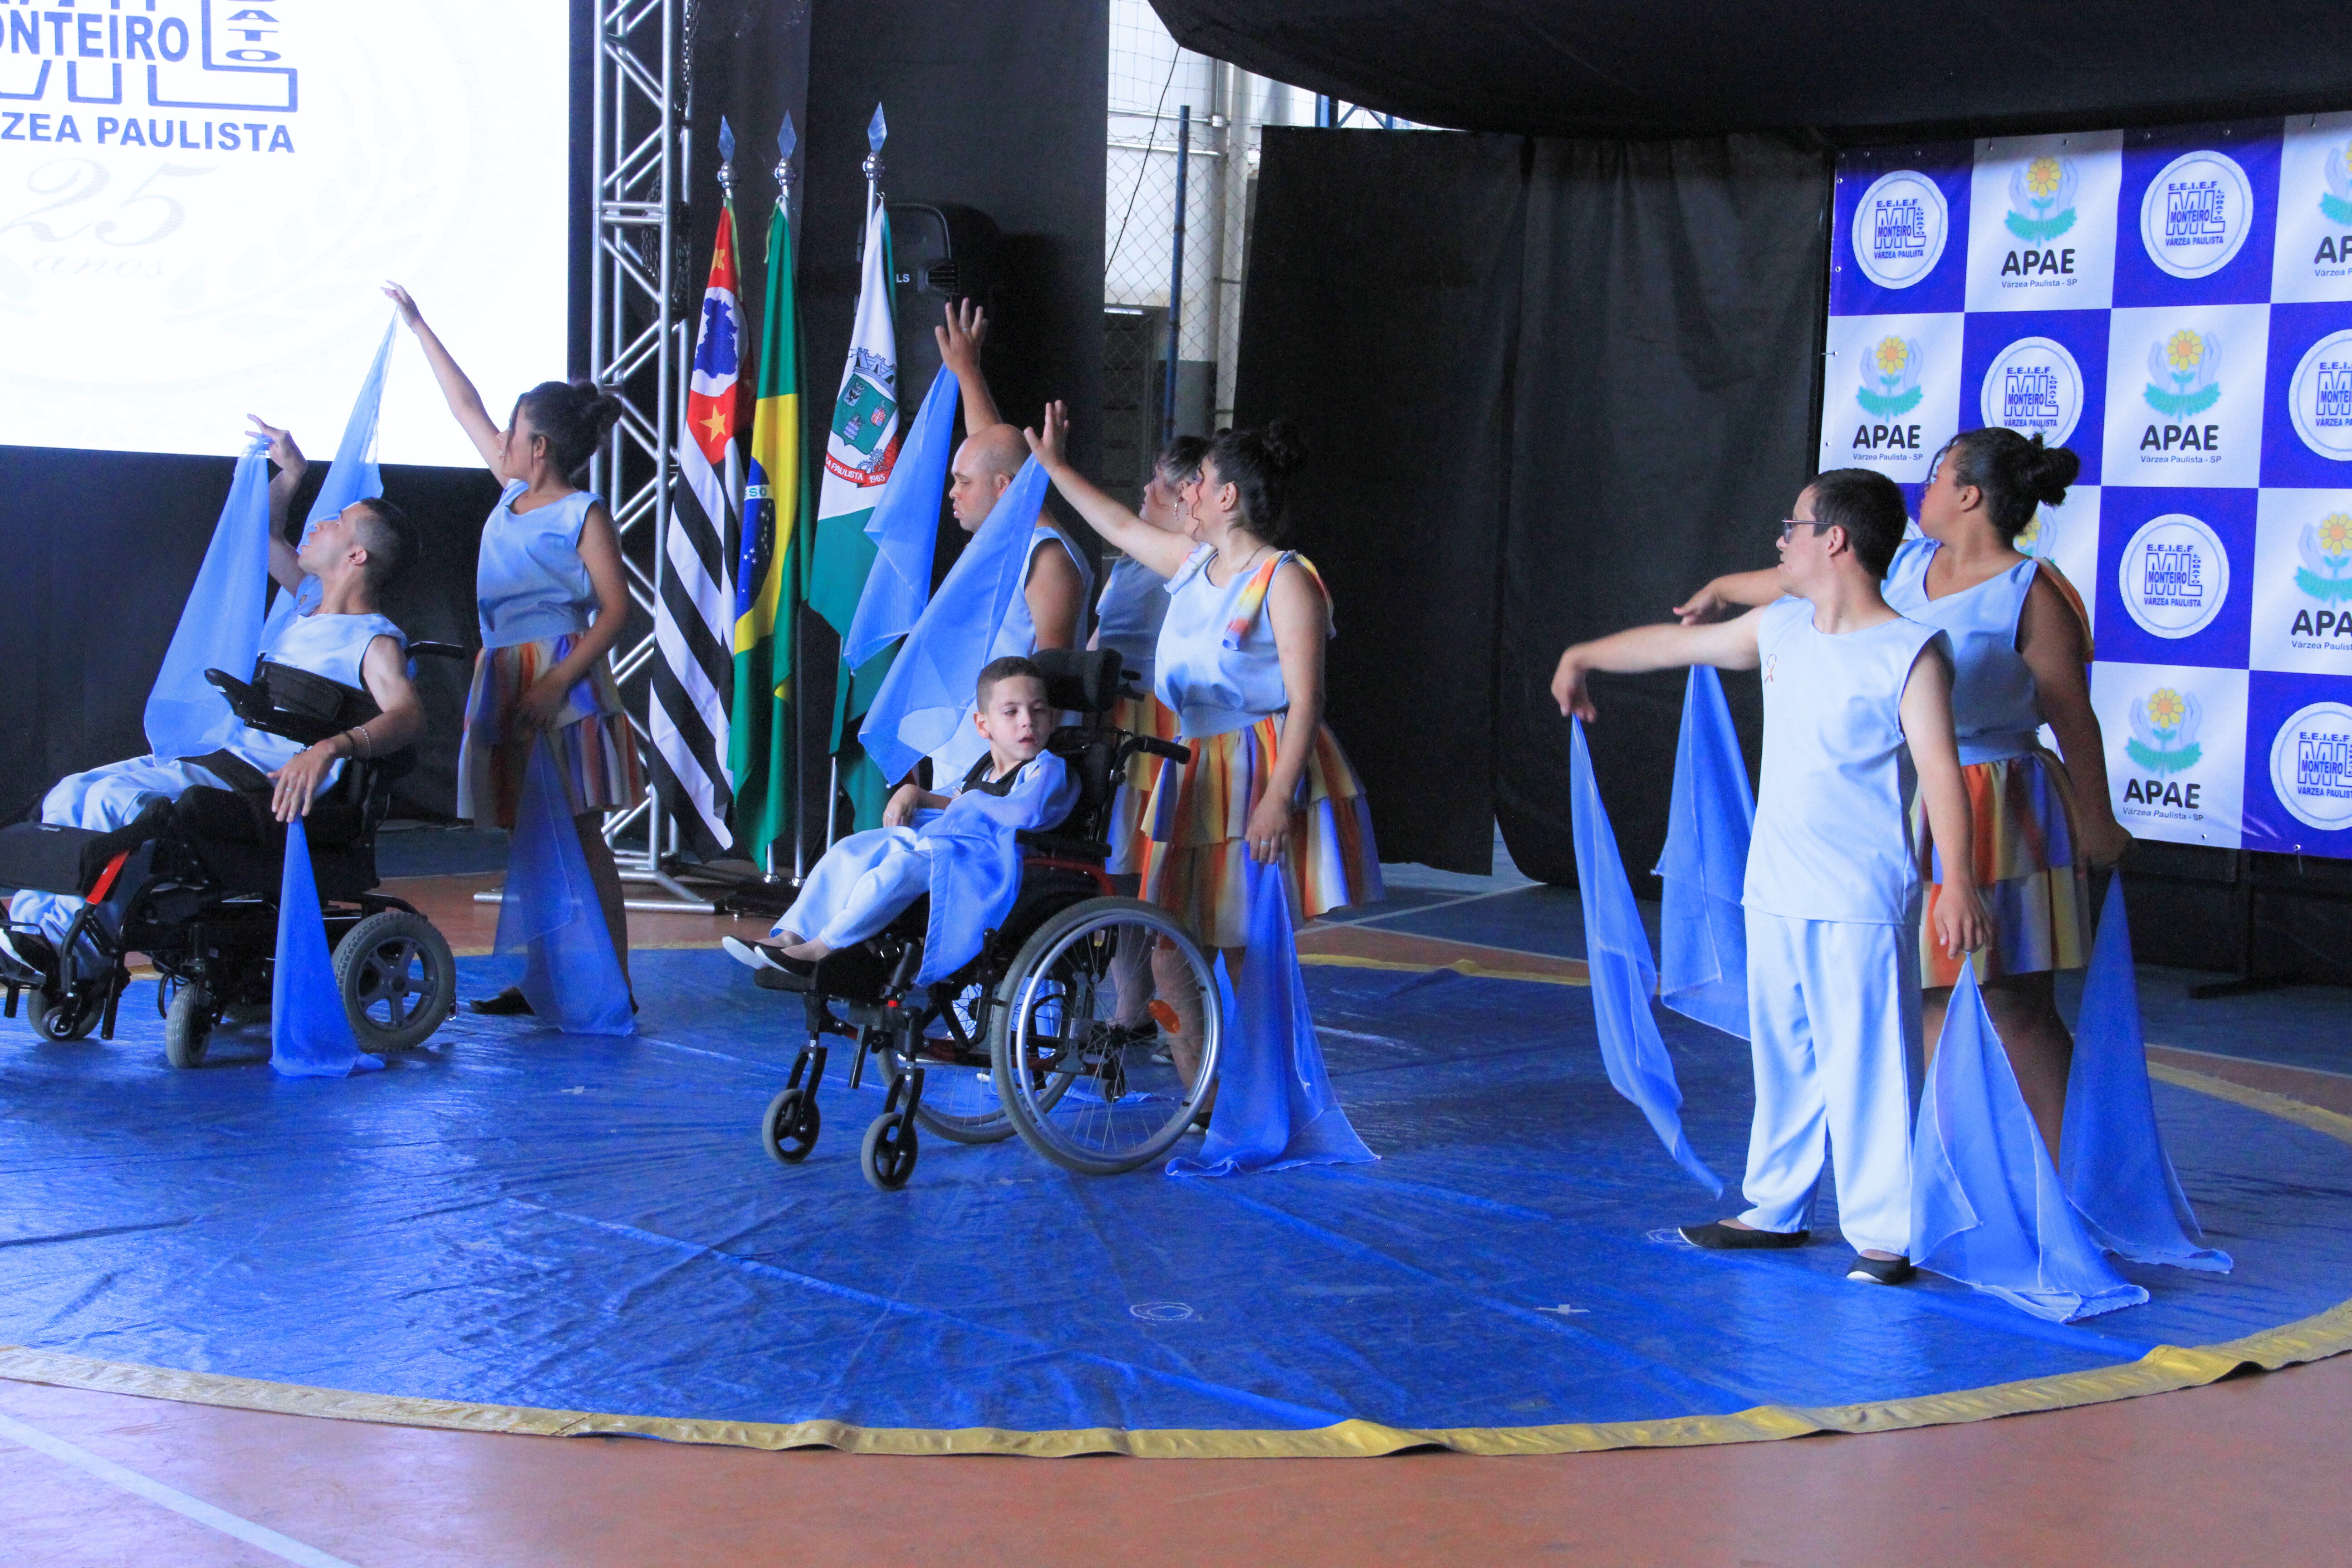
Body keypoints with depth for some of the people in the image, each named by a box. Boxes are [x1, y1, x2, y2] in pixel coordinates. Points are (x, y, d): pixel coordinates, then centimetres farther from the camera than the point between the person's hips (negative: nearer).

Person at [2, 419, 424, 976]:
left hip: (275, 784, -10)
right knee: (71, 795, -2)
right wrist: (289, 471, 24)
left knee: (115, 799, -27)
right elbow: (263, 533, 37)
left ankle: (53, 938, -18)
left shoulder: (376, 642, -9)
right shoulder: (313, 605, 19)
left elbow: (409, 715, -29)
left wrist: (330, 748, -43)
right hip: (224, 757, 10)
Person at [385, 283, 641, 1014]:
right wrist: (418, 327, 31)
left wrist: (558, 683, -24)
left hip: (565, 681, -7)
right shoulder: (513, 493, 14)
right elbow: (468, 409, 24)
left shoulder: (583, 514, -7)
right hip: (500, 675, 7)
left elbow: (615, 609, -14)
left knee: (579, 833, -7)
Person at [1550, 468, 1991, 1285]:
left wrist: (1957, 879, -28)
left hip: (1861, 904, -7)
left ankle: (1883, 1234, 3)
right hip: (1775, 894, 7)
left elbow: (1939, 767, -19)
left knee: (1866, 1063, -4)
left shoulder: (1910, 652, -12)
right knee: (1782, 1057, 16)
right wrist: (1585, 656, 36)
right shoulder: (1780, 628, 10)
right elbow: (1677, 643, 24)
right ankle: (1776, 1208, 27)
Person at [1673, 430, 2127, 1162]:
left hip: (1992, 818, -7)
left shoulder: (2032, 593, -12)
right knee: (1926, 998, 9)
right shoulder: (1907, 566, 10)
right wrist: (1724, 588, 39)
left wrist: (2096, 825, -11)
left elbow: (2074, 718, -11)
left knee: (2016, 1007, -5)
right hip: (1908, 814, 7)